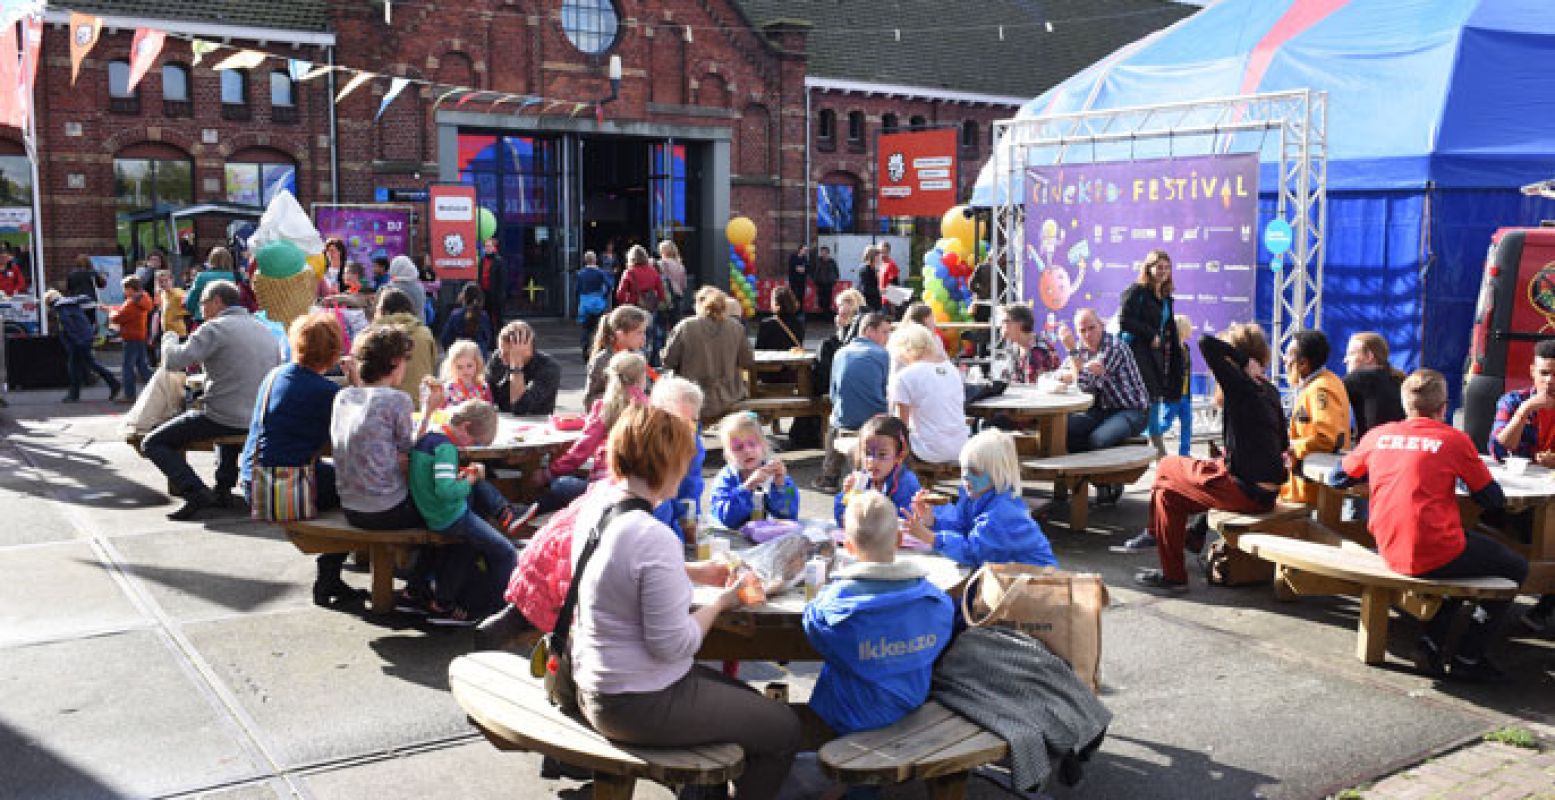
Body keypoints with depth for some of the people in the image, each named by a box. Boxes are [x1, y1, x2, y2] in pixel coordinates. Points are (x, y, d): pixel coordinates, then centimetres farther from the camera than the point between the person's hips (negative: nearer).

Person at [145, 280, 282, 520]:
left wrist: (169, 338, 5)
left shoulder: (216, 328, -10)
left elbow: (173, 361, -16)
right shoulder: (266, 330, 12)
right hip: (261, 421, 7)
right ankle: (224, 489, 30)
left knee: (152, 443, 5)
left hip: (223, 419, -7)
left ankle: (196, 493, -13)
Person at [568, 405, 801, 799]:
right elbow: (673, 645, -25)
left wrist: (693, 572, 12)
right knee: (784, 728, 5)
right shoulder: (654, 537, -28)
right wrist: (721, 602, -10)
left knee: (746, 699, 25)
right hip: (640, 705, -9)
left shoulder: (592, 513, -1)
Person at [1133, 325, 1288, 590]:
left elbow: (1207, 344, -22)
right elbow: (1282, 443, 16)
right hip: (1268, 493, 8)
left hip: (1244, 491, -8)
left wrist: (1245, 360, -12)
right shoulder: (1270, 390, 9)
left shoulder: (1240, 384, -14)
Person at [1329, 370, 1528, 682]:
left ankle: (1431, 644, 22)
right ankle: (1468, 659, 15)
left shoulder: (1377, 435, 7)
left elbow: (1336, 479, 18)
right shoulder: (1454, 439, -4)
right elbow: (1494, 499, 2)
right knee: (1516, 568, 18)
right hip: (1435, 556, -6)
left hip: (1390, 552, 6)